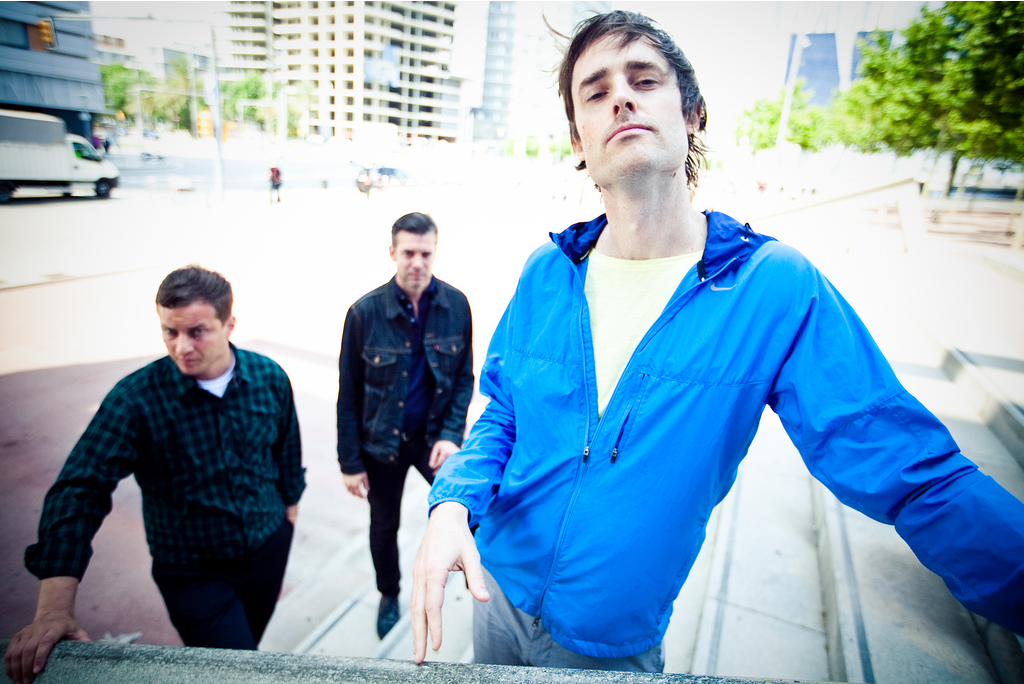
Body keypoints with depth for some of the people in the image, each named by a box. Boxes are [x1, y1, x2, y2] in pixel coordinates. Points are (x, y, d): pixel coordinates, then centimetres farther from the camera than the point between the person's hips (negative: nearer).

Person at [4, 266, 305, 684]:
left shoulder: (269, 378, -13)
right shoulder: (135, 399, -23)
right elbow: (79, 491, -24)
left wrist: (289, 503, 14)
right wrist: (54, 610, -31)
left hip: (269, 548, 4)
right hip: (194, 572, -3)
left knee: (247, 646, 25)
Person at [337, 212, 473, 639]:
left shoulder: (456, 305, -10)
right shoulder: (365, 312, -14)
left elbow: (464, 378, -1)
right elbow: (349, 395, -7)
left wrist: (451, 435, -13)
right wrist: (350, 462, -5)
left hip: (435, 435, 0)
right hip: (381, 443, 0)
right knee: (384, 527, 19)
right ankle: (389, 596, 48)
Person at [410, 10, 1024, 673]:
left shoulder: (781, 288, -18)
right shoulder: (546, 273, -9)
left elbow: (918, 479, -17)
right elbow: (501, 417, -1)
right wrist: (453, 503, -17)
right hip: (501, 592, 4)